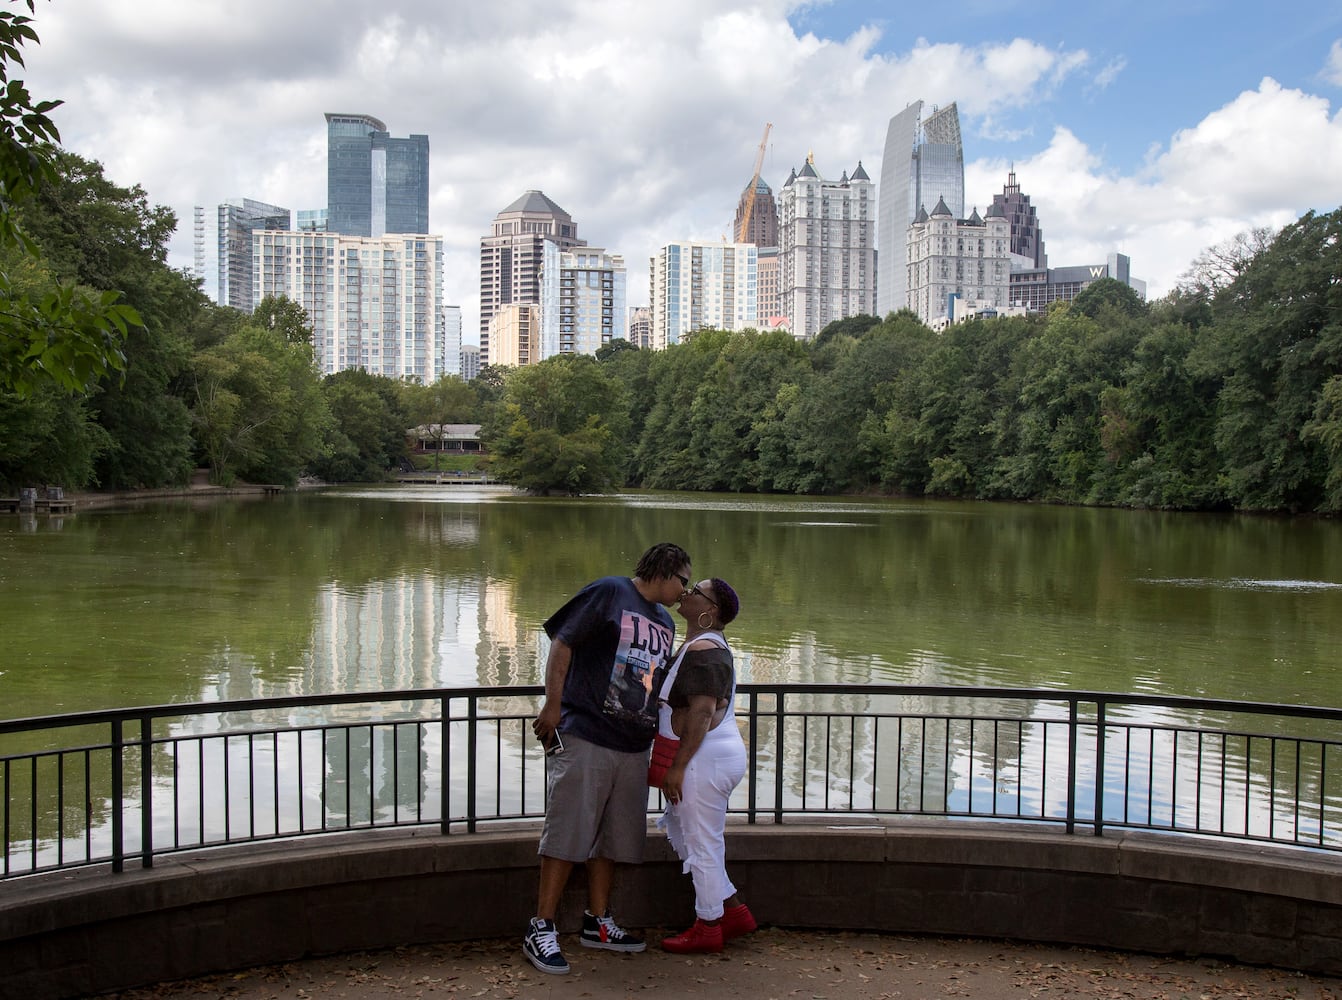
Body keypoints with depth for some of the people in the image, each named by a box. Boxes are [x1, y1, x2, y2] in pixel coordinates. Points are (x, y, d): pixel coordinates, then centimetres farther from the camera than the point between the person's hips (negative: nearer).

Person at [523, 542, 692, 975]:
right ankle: (541, 929, 1)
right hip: (587, 739, -8)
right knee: (568, 834, -6)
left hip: (633, 746, 8)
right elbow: (562, 645, -9)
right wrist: (553, 705, -15)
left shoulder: (665, 622, 20)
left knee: (610, 838, 13)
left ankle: (597, 923, 25)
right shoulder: (608, 593, -5)